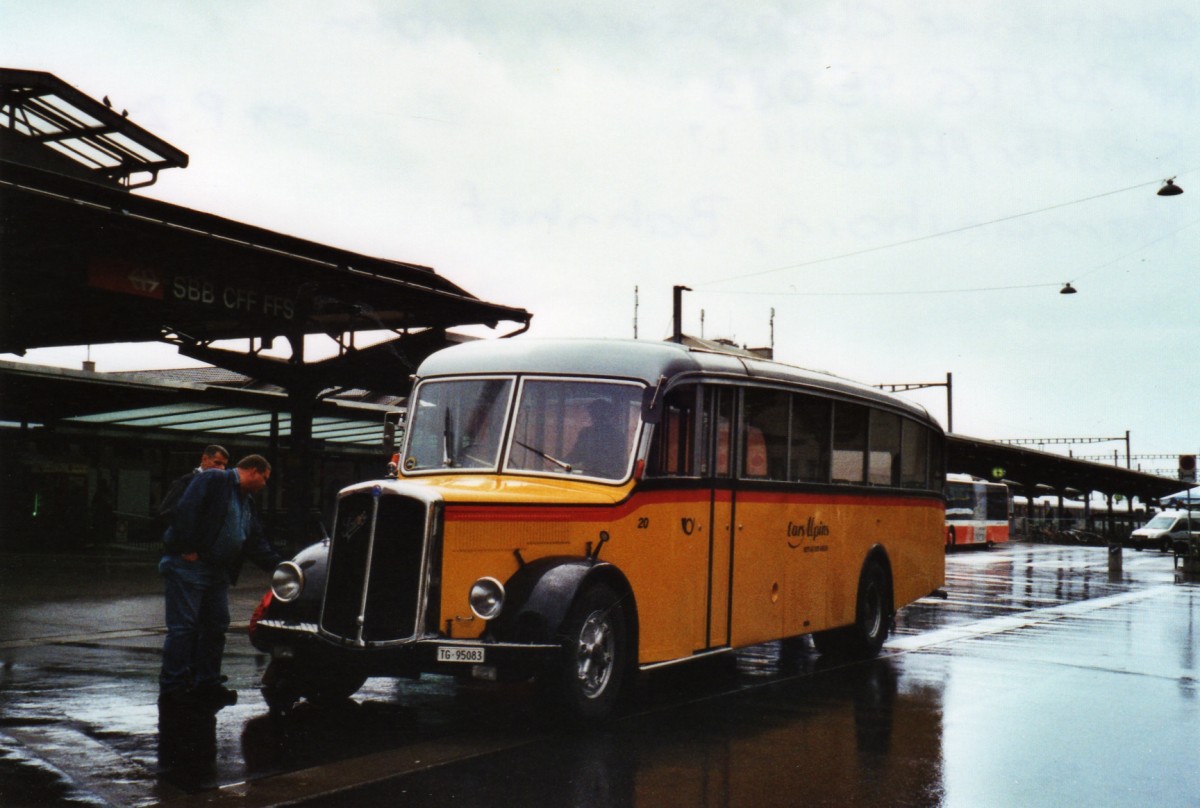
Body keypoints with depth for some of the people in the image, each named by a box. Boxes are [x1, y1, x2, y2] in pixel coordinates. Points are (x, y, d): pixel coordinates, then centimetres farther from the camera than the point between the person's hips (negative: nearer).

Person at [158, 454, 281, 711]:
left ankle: (207, 685, 17)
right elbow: (185, 512, -19)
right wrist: (187, 549, -22)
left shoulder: (247, 502, 20)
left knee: (216, 627, 10)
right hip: (189, 565, -9)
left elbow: (257, 543, 18)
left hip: (217, 572, 9)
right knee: (183, 627, -8)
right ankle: (172, 687, -5)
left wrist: (280, 566, 7)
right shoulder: (213, 481, -7)